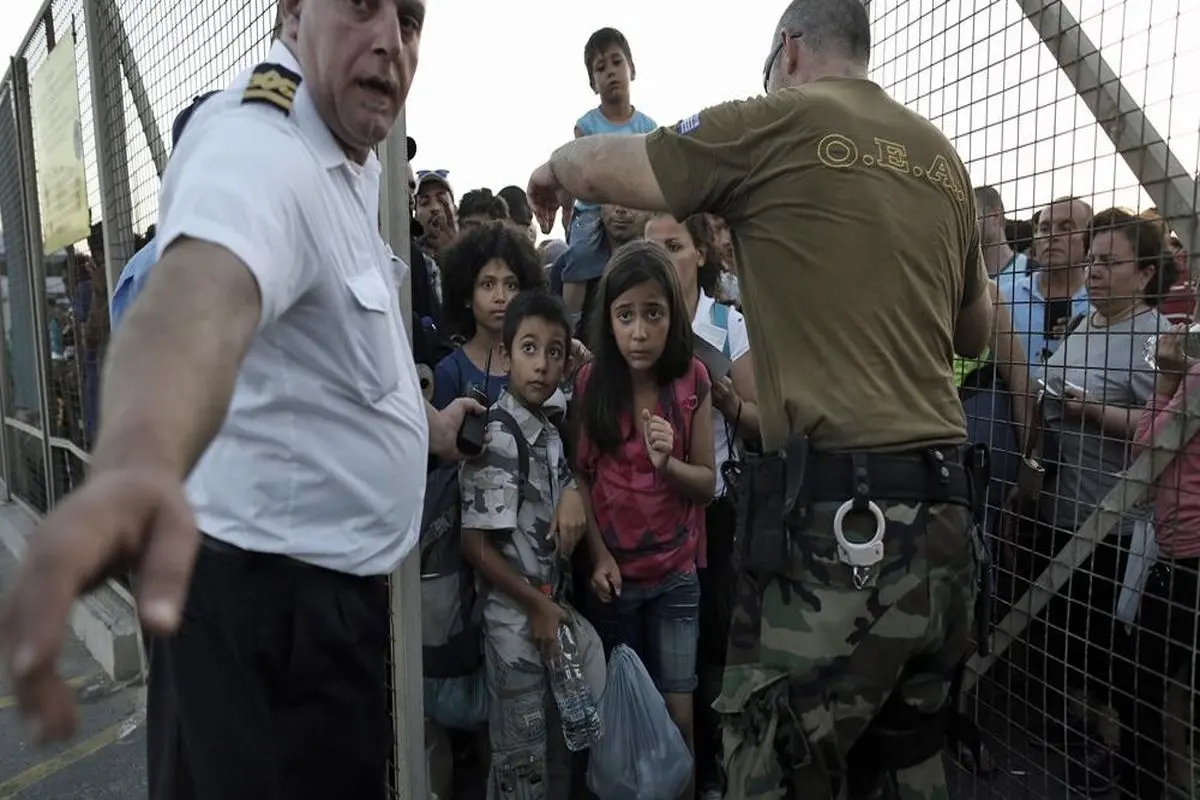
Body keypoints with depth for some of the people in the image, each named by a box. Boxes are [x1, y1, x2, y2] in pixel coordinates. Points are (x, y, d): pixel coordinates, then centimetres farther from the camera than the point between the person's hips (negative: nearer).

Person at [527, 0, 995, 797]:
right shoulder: (943, 157, 17)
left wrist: (550, 172, 26)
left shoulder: (777, 121, -1)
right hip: (944, 517, 8)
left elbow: (595, 168, 5)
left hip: (839, 520, -7)